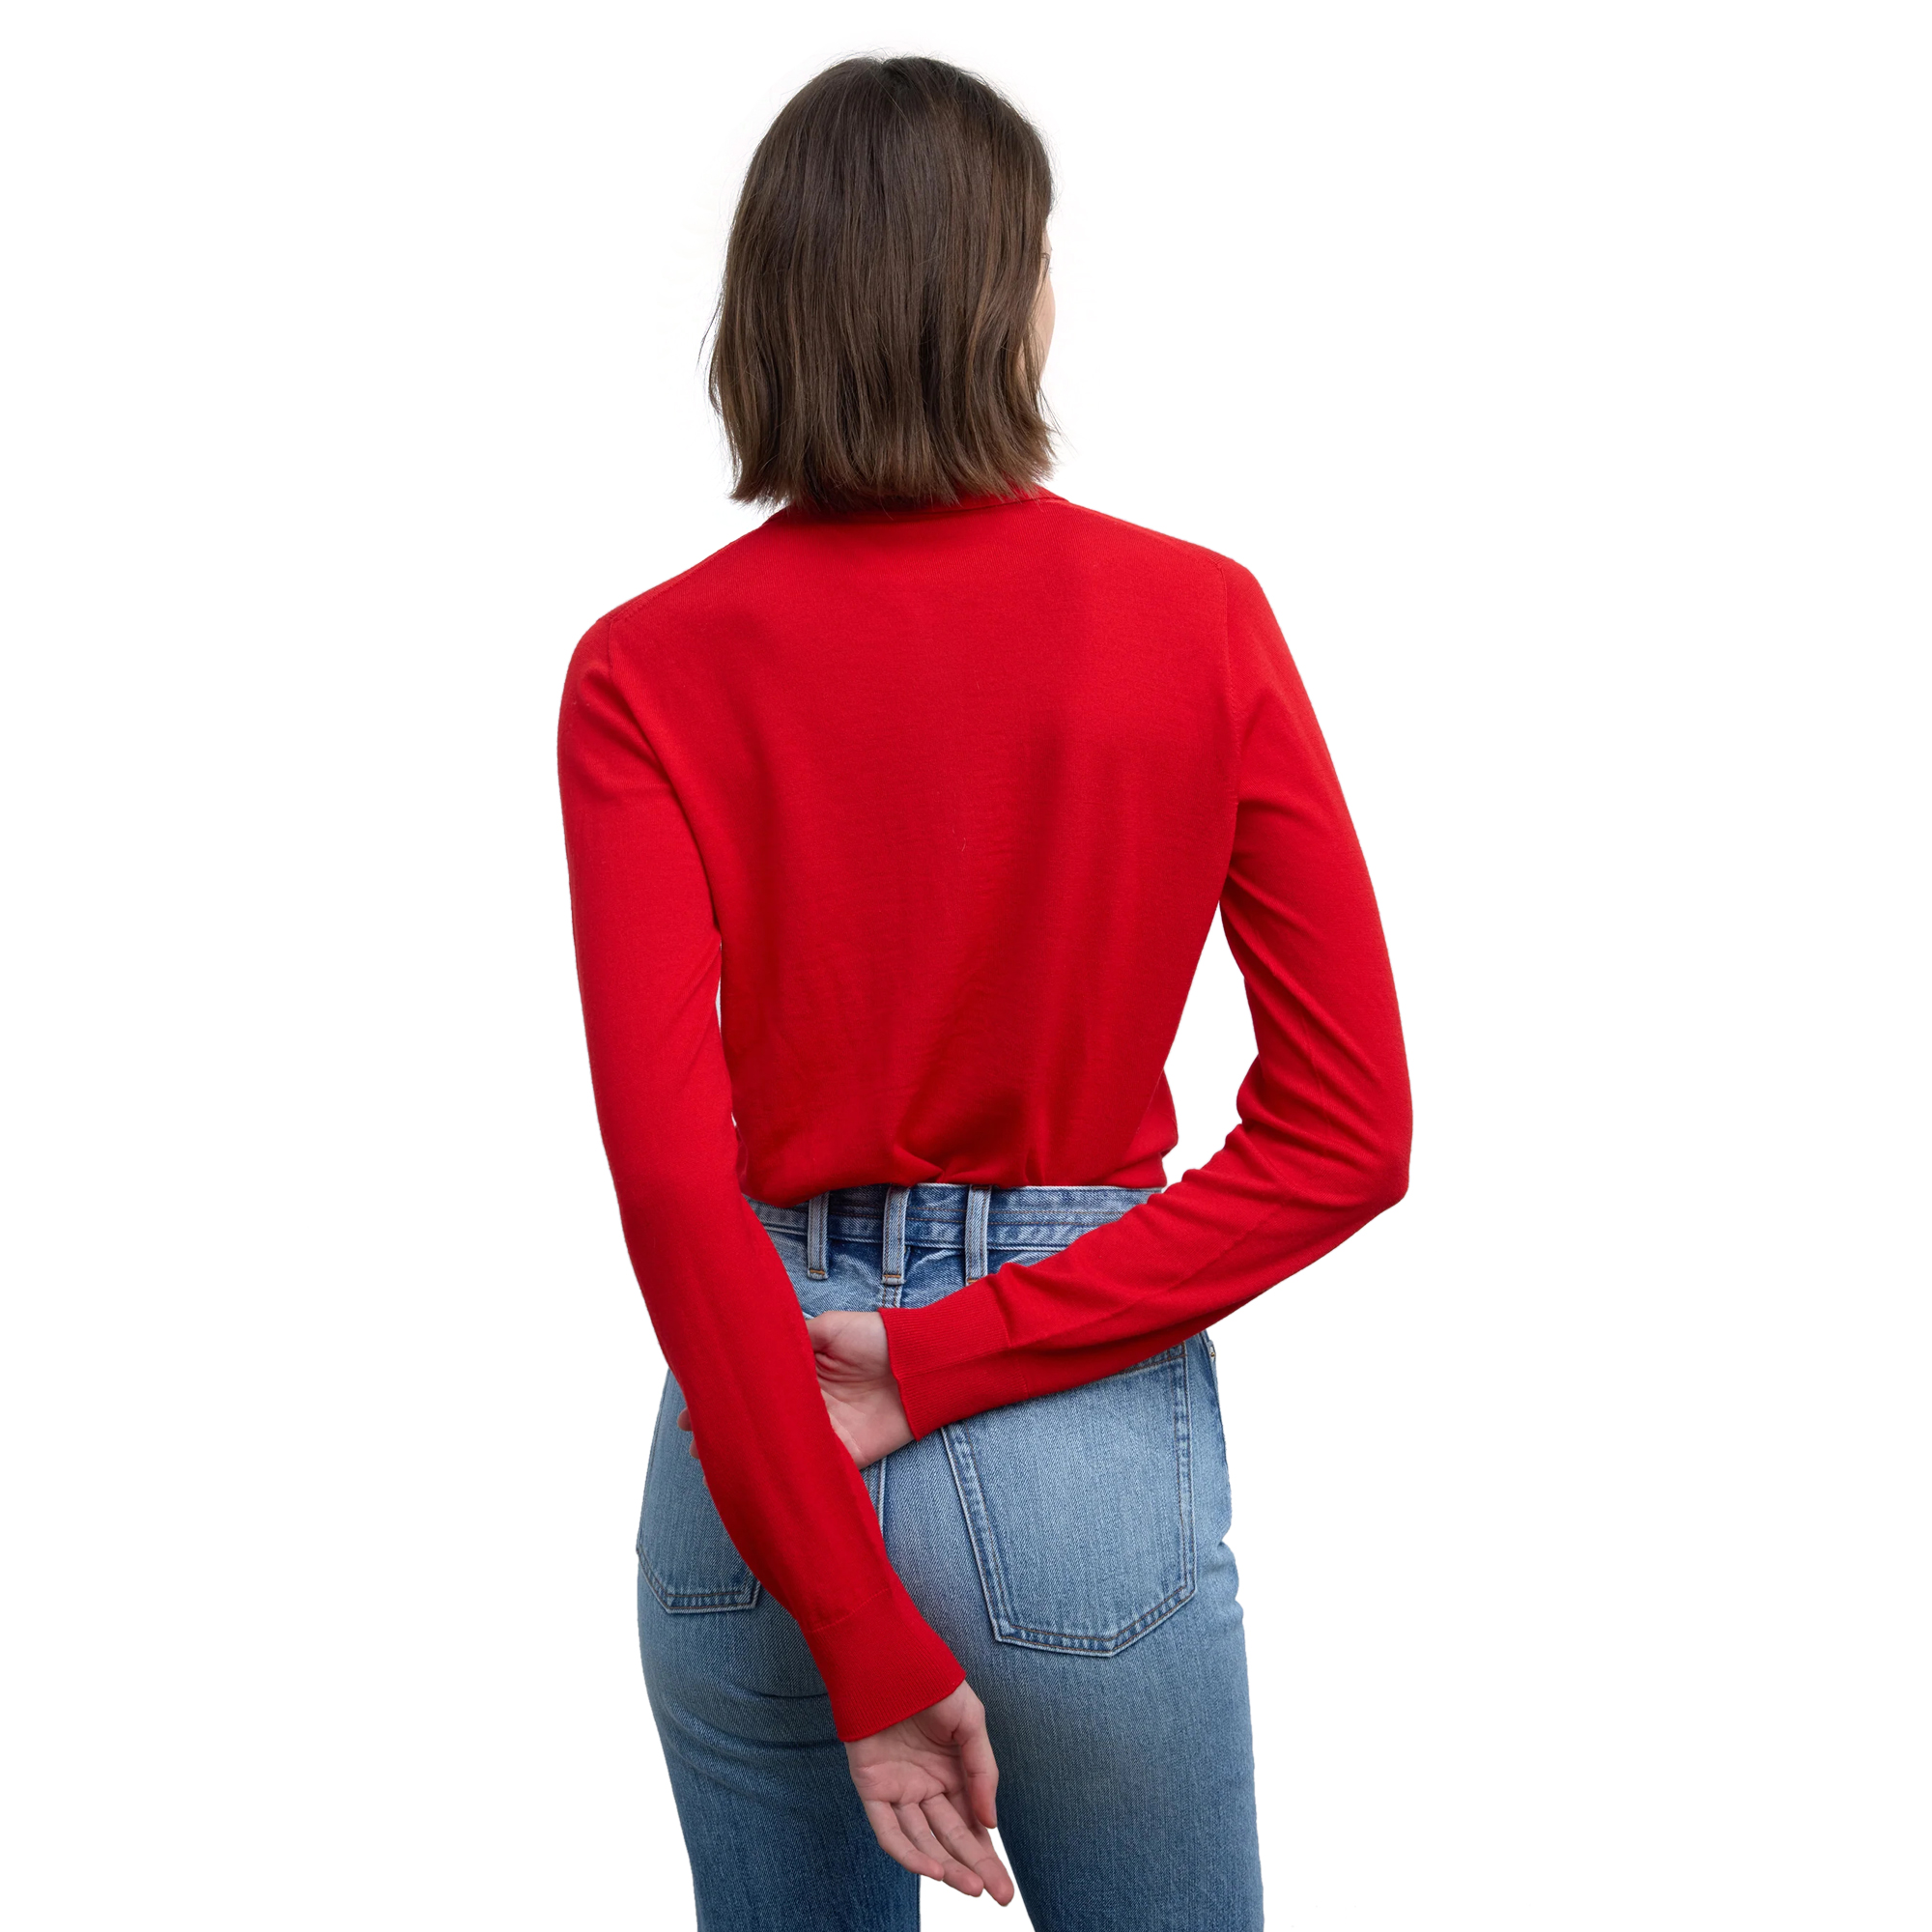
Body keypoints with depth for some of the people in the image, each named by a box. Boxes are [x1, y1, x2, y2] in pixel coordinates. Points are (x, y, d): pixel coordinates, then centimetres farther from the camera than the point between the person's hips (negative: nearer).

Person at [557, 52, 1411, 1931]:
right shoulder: (1200, 621, -8)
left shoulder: (647, 671, -9)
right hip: (1094, 1440, 0)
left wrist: (862, 1644, -12)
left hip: (753, 1437, 1)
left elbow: (672, 1175, -16)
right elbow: (1352, 1129, -9)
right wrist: (953, 1362, -10)